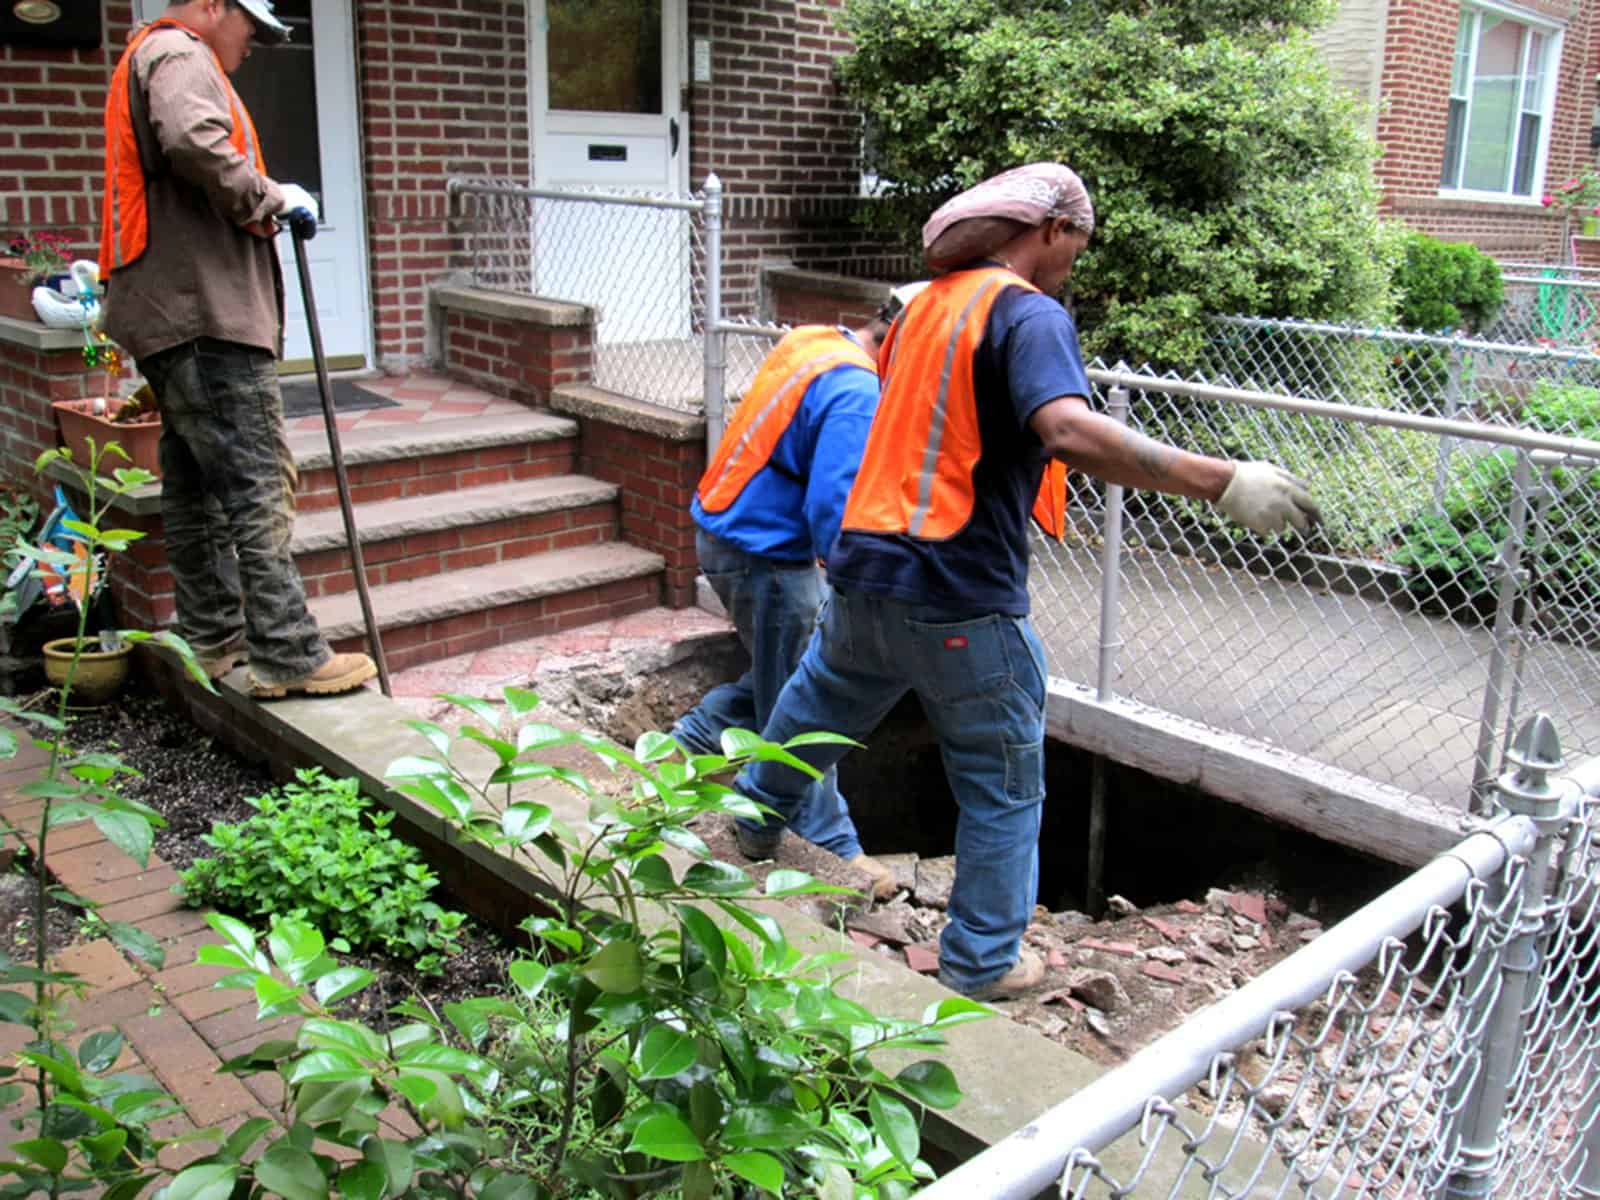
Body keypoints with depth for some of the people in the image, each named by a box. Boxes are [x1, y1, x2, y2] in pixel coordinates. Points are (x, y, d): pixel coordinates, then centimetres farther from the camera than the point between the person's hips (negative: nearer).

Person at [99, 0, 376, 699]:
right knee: (257, 484, -11)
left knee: (195, 484, 13)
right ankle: (287, 656, -9)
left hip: (165, 314, 11)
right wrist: (271, 197, -12)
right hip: (205, 312, -11)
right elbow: (196, 145, -25)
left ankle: (213, 640, 21)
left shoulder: (149, 57, 28)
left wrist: (256, 211, 14)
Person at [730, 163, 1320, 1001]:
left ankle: (758, 813, 55)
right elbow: (1071, 432, -31)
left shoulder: (927, 303, 13)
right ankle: (983, 962, 21)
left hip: (864, 568, 8)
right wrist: (1224, 484, -33)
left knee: (821, 696, 33)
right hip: (959, 601, -8)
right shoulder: (1030, 314, -13)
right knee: (1003, 785, 10)